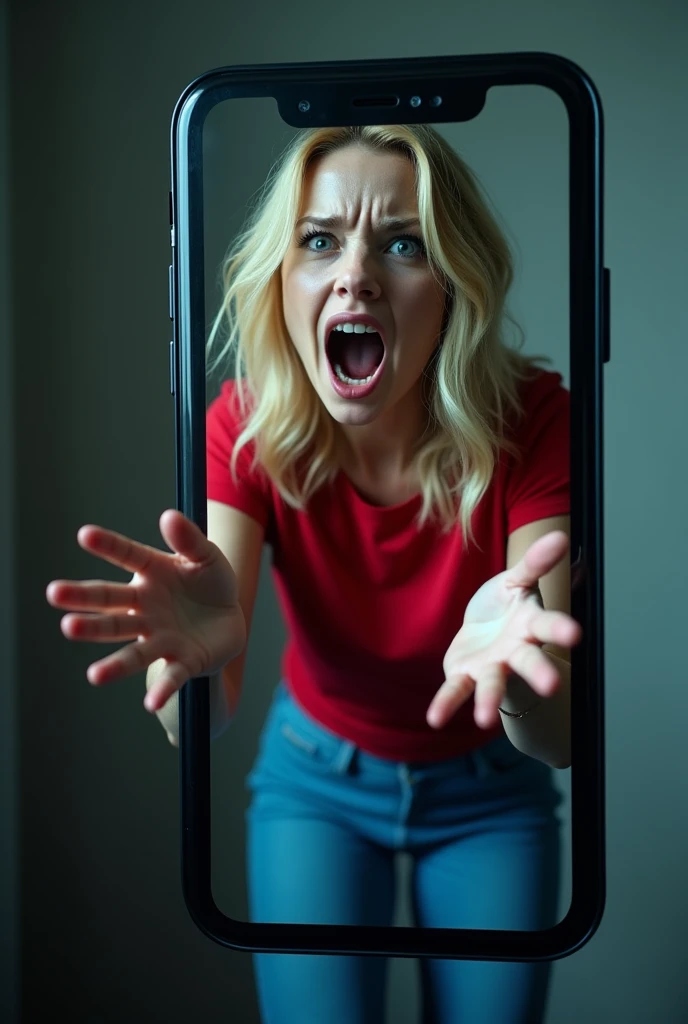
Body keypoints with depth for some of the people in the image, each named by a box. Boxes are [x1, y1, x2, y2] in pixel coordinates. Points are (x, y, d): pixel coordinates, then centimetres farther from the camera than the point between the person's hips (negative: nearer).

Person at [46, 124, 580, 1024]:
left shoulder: (530, 418, -27)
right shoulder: (248, 427, -23)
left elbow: (561, 739, -30)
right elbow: (196, 731, -30)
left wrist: (518, 670, -53)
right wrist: (197, 653, -54)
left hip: (489, 787, 0)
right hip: (316, 774, 0)